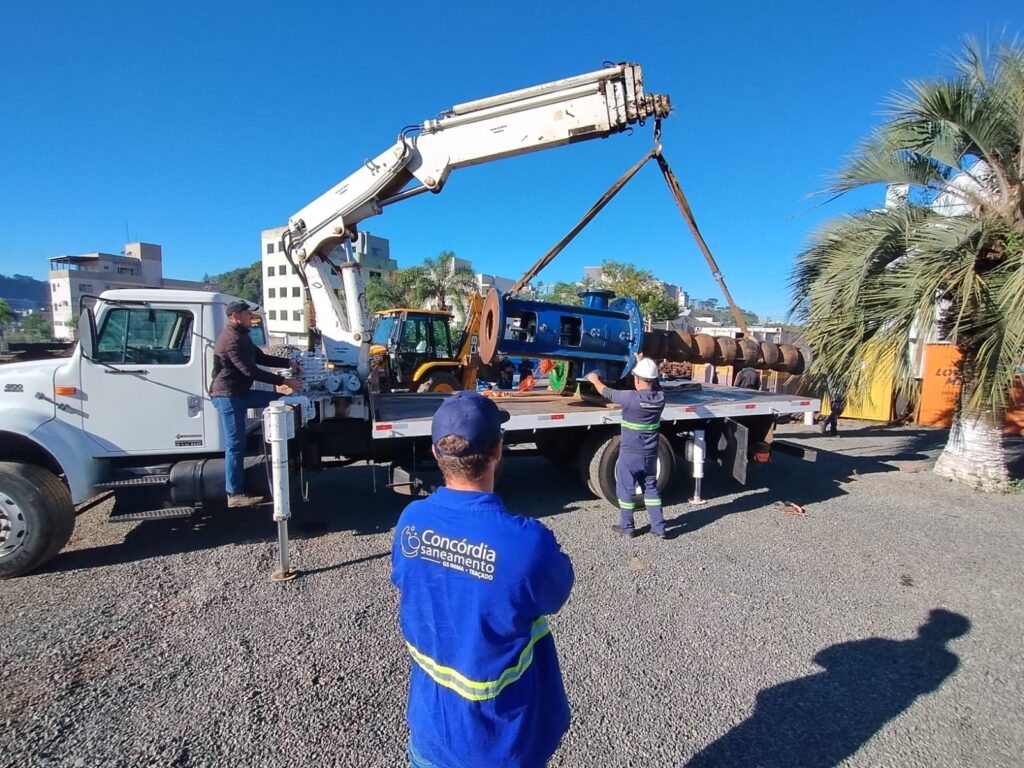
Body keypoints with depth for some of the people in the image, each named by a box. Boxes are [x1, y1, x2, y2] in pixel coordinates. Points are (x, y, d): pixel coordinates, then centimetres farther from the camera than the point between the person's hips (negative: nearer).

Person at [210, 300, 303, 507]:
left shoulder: (241, 336, 15)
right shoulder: (232, 338, -19)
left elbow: (260, 357, 21)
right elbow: (250, 370, -25)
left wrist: (288, 362, 10)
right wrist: (283, 381, -26)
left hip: (239, 392, 10)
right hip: (228, 395, -10)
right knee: (236, 444, -6)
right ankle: (235, 495, 2)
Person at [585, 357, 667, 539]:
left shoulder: (631, 397, -22)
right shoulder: (660, 397, -7)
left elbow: (606, 392, -5)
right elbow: (653, 384, 17)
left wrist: (595, 379, 15)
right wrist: (642, 363, 28)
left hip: (630, 455, -5)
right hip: (650, 455, 5)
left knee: (626, 490, 11)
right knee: (651, 488, 18)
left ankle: (627, 527, 23)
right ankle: (659, 527, 22)